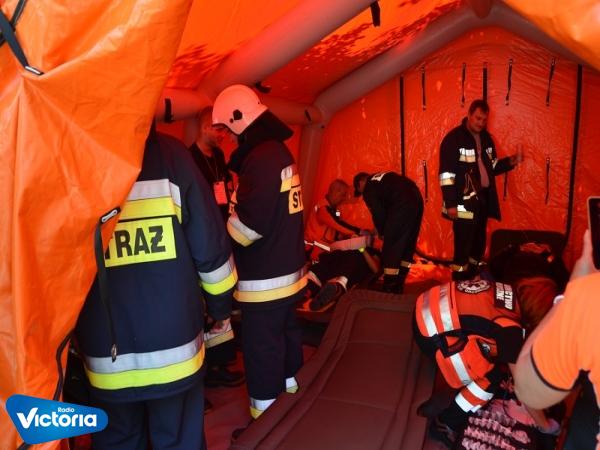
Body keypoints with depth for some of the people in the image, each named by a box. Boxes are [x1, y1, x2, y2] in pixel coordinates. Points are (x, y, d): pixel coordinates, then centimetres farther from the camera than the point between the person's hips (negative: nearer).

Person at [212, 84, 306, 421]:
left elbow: (249, 221, -24)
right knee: (287, 333, 22)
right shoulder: (280, 151, 12)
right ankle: (293, 400, 40)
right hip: (288, 268, 10)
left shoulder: (260, 157, -20)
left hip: (264, 277, -10)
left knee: (262, 348, 2)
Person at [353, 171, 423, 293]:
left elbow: (378, 213, 1)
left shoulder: (368, 190, 7)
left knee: (390, 249, 0)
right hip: (417, 200, 9)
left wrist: (381, 232, 19)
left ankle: (390, 289, 2)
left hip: (402, 206, -9)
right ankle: (398, 287, 25)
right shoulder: (383, 177, 31)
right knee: (408, 246, 16)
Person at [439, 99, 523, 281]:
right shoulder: (453, 138, -12)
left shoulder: (486, 138, 10)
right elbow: (446, 174, -16)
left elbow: (491, 166, 18)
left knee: (479, 243, 16)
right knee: (463, 246, -4)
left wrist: (511, 161, -1)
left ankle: (474, 280, 31)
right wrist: (451, 204, -19)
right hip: (464, 202, -7)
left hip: (483, 199, 7)